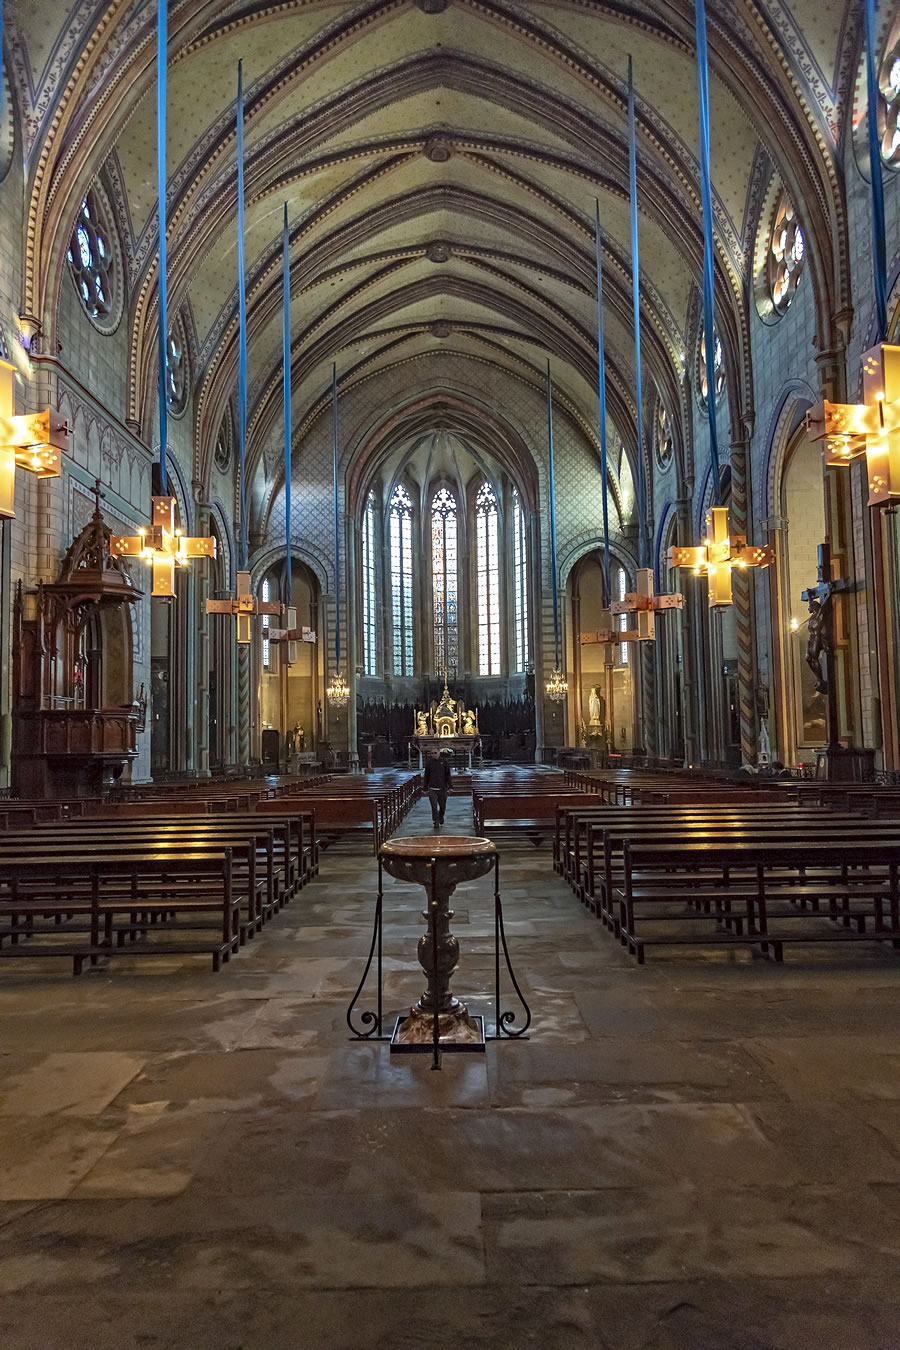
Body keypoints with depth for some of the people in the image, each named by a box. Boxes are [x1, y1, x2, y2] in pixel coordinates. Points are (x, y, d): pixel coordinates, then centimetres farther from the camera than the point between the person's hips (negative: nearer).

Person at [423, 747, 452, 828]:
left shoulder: (444, 761, 0)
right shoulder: (429, 762, 2)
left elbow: (448, 775, 2)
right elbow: (426, 776, 9)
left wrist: (449, 786, -3)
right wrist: (426, 788, 9)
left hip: (442, 788, 0)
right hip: (432, 789, 0)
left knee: (442, 806, 11)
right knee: (434, 807, -9)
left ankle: (441, 817, 39)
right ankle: (436, 823, -1)